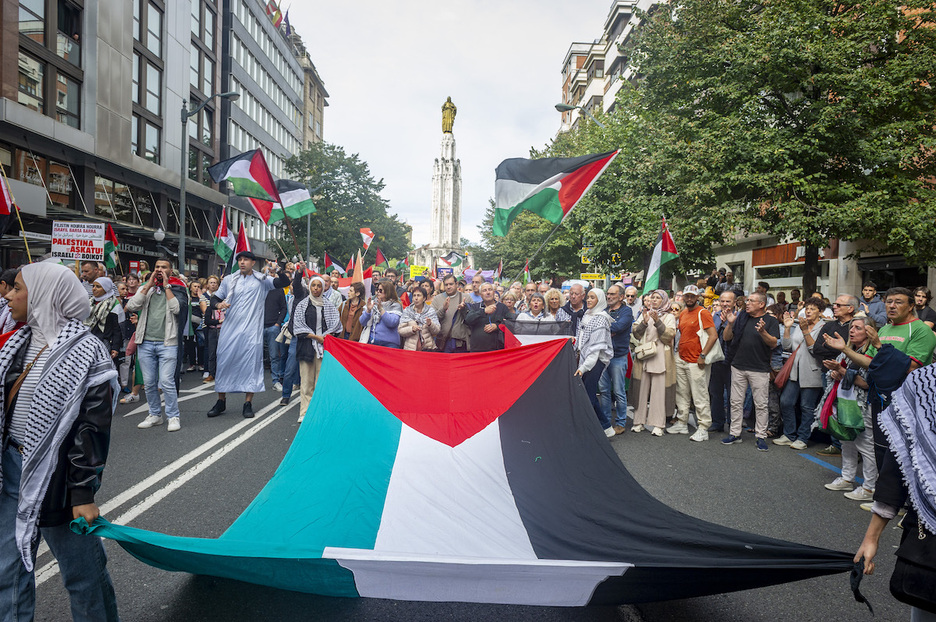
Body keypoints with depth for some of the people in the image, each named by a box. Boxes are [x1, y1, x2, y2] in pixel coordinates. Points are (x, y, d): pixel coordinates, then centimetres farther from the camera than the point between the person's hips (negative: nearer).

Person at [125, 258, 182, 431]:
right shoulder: (145, 289, 16)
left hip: (167, 343, -4)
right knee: (149, 383, 7)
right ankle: (155, 415, 21)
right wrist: (149, 285, -2)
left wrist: (166, 286, -8)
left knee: (166, 381, -10)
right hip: (146, 342, 4)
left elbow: (176, 308, -14)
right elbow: (132, 306, -2)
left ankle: (173, 416, 0)